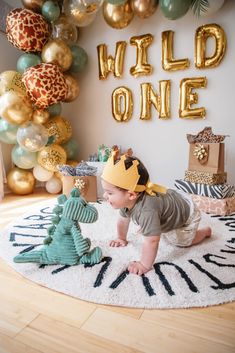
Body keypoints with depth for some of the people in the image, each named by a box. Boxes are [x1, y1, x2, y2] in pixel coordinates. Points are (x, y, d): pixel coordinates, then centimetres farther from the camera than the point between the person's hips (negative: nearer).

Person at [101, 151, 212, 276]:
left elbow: (151, 241, -47)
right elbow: (123, 219, -2)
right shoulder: (127, 200, -21)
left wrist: (144, 265, -36)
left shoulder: (147, 210, -50)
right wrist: (121, 238, 8)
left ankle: (205, 231, 32)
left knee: (182, 241, 11)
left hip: (187, 215, -6)